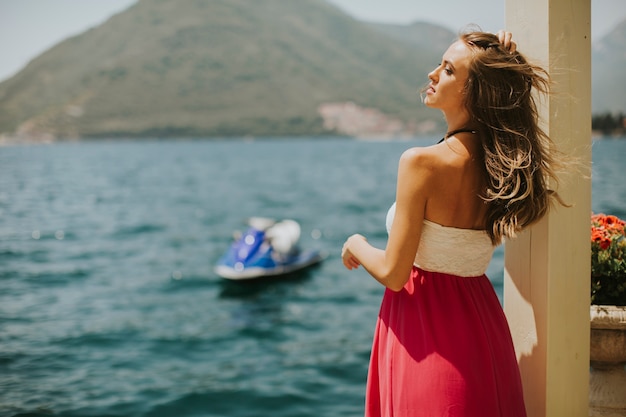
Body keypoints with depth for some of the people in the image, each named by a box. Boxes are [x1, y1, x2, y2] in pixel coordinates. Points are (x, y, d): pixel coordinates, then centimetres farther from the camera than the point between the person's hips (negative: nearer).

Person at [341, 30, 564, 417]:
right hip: (481, 319, 7)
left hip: (425, 324, -7)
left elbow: (394, 273, -21)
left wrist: (357, 245, 2)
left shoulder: (422, 162, -22)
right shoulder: (499, 162, -3)